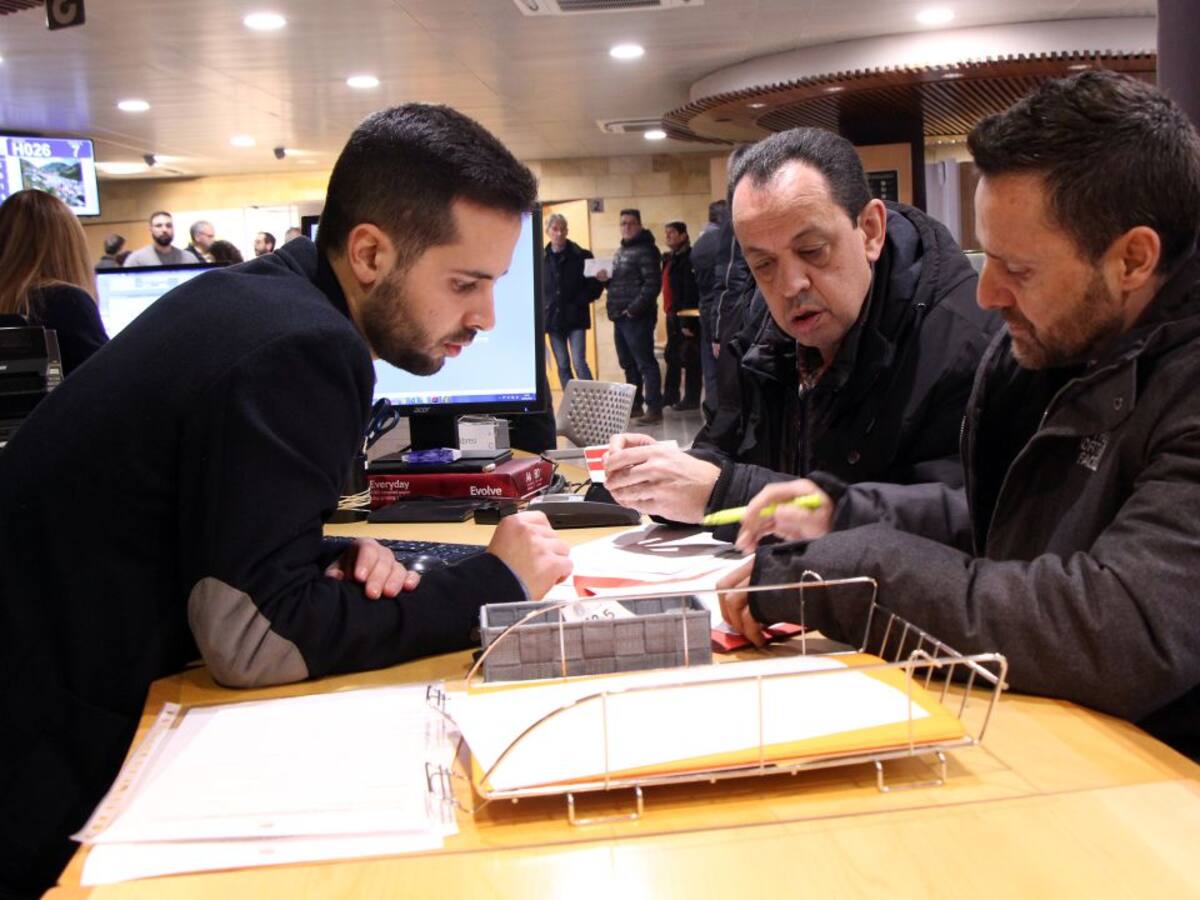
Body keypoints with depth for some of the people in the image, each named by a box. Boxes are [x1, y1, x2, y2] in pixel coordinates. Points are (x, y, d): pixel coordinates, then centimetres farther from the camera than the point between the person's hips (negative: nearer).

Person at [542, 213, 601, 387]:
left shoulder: (582, 256, -2)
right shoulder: (542, 258, 4)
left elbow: (596, 283, 1)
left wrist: (581, 301, -10)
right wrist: (543, 309, -2)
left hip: (576, 318, -3)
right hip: (553, 318, 3)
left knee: (579, 362, -12)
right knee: (563, 366, 7)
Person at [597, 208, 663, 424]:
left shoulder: (645, 250, -9)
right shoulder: (620, 252, 19)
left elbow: (653, 283, -18)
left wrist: (635, 308, -20)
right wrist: (606, 279, 6)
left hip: (637, 317, -9)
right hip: (620, 317, 9)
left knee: (645, 363, -8)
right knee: (628, 364, 15)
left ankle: (654, 409, -6)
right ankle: (634, 405, 25)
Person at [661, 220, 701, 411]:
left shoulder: (688, 259, -13)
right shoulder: (669, 258, 15)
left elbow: (691, 293, -19)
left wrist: (688, 322, -21)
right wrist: (669, 313, 13)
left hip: (685, 316, -9)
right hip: (672, 315, 9)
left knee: (689, 358, -2)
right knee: (672, 357, 15)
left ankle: (691, 398, 4)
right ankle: (670, 395, 24)